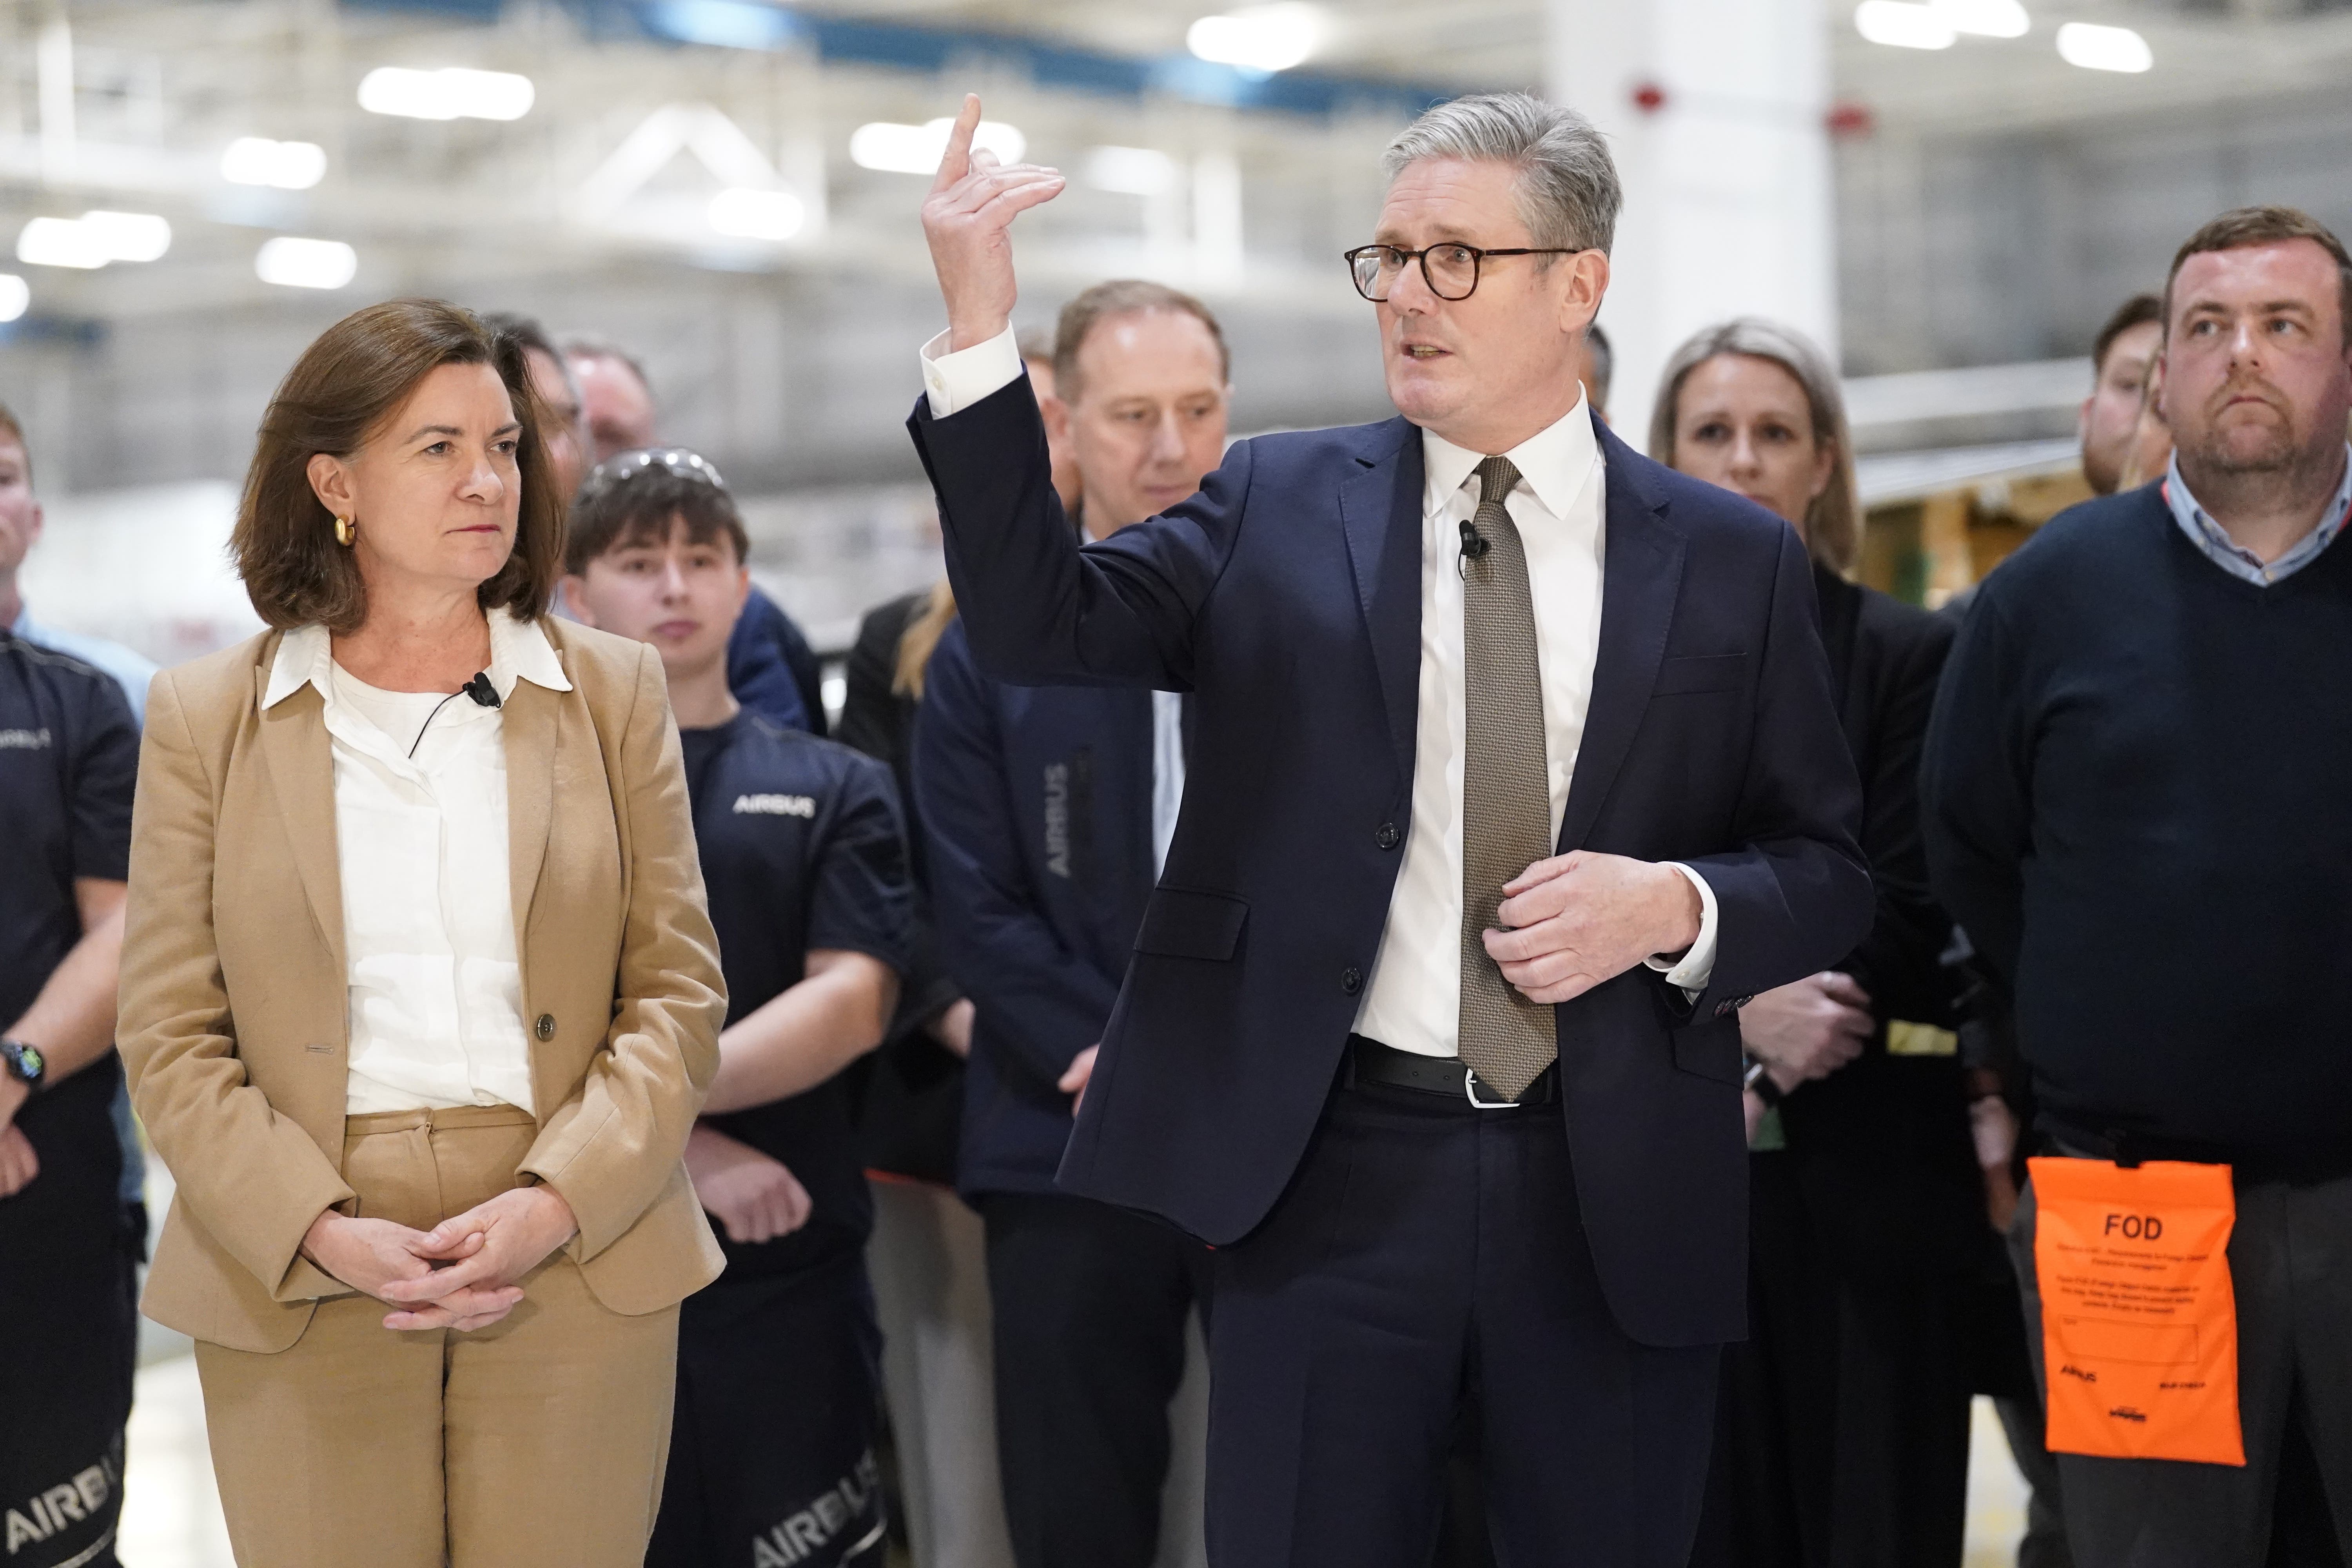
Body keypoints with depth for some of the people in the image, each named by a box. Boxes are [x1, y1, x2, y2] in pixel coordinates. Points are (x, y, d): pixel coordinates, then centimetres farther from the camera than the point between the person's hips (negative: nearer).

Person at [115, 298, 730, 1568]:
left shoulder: (614, 692, 7)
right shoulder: (206, 717, 5)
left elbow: (679, 988, 4)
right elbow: (170, 1035, 2)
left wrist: (556, 1202, -11)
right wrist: (323, 1232, -12)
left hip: (575, 1262, 1)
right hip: (298, 1276, 0)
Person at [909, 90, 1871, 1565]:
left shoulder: (1734, 558, 5)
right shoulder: (1279, 505, 6)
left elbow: (1830, 869, 8)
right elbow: (1041, 623, -5)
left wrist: (1679, 904, -13)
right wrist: (979, 329, -15)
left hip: (1619, 1195, 1)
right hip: (1329, 1172, 0)